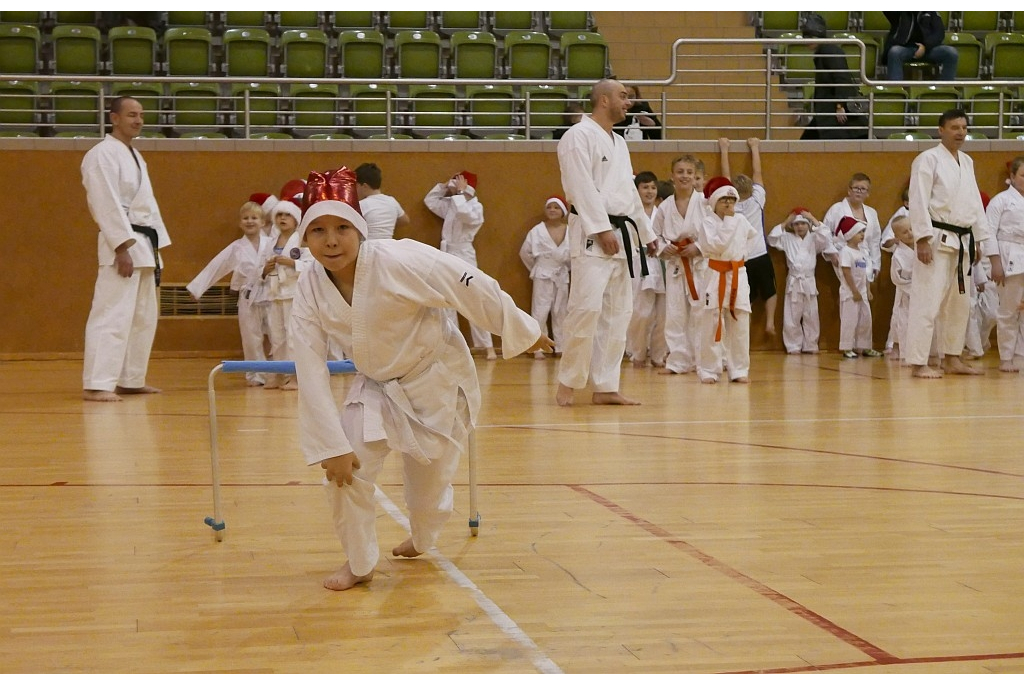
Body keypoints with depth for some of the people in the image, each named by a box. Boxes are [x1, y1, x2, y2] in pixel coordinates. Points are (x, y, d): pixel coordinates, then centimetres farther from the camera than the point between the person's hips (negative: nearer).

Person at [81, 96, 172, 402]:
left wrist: (154, 246, 17)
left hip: (145, 243, 10)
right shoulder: (103, 154, -10)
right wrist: (123, 247, -24)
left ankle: (130, 380, 21)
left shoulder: (135, 156, 21)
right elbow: (107, 204, -18)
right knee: (113, 316, -15)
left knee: (144, 317, 13)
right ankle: (96, 384, -16)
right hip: (122, 244, -10)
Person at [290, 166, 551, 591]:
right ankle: (359, 564, 11)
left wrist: (522, 331, -12)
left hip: (437, 380, -3)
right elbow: (312, 374, -17)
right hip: (376, 387, 3)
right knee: (344, 469, -12)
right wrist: (331, 445, -20)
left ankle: (421, 541, 46)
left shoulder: (400, 261, -32)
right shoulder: (310, 290, -17)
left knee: (430, 479, 10)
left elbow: (474, 287, -23)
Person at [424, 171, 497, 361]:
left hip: (463, 256, -7)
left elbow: (464, 213, -29)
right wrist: (446, 184, 10)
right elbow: (430, 200, 21)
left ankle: (488, 347, -5)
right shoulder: (450, 205, 12)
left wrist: (460, 192, -17)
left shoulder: (476, 207, -9)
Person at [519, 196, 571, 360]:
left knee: (561, 312, 11)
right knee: (540, 311, -5)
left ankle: (561, 347, 19)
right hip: (543, 275, -3)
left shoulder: (570, 231, -6)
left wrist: (568, 267, 5)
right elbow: (525, 252, 0)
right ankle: (538, 347, -1)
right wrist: (535, 268, 4)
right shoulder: (538, 231, -9)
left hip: (562, 275, 3)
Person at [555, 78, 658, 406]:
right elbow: (583, 187, -16)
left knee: (617, 313, 8)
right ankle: (567, 383, -3)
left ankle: (605, 387, 13)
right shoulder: (579, 136, -8)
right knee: (587, 308, -15)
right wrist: (602, 229, -21)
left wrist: (645, 232, 25)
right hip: (592, 235, -9)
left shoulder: (618, 142, 20)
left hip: (620, 235, 9)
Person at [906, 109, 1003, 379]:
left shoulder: (967, 163, 16)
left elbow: (975, 206, 18)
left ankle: (951, 359, 26)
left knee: (958, 304, 14)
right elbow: (919, 202, -14)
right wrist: (923, 239, -22)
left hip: (961, 242, 8)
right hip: (937, 240, -8)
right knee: (927, 302, -10)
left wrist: (988, 246, 14)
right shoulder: (928, 159, -7)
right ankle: (919, 364, -8)